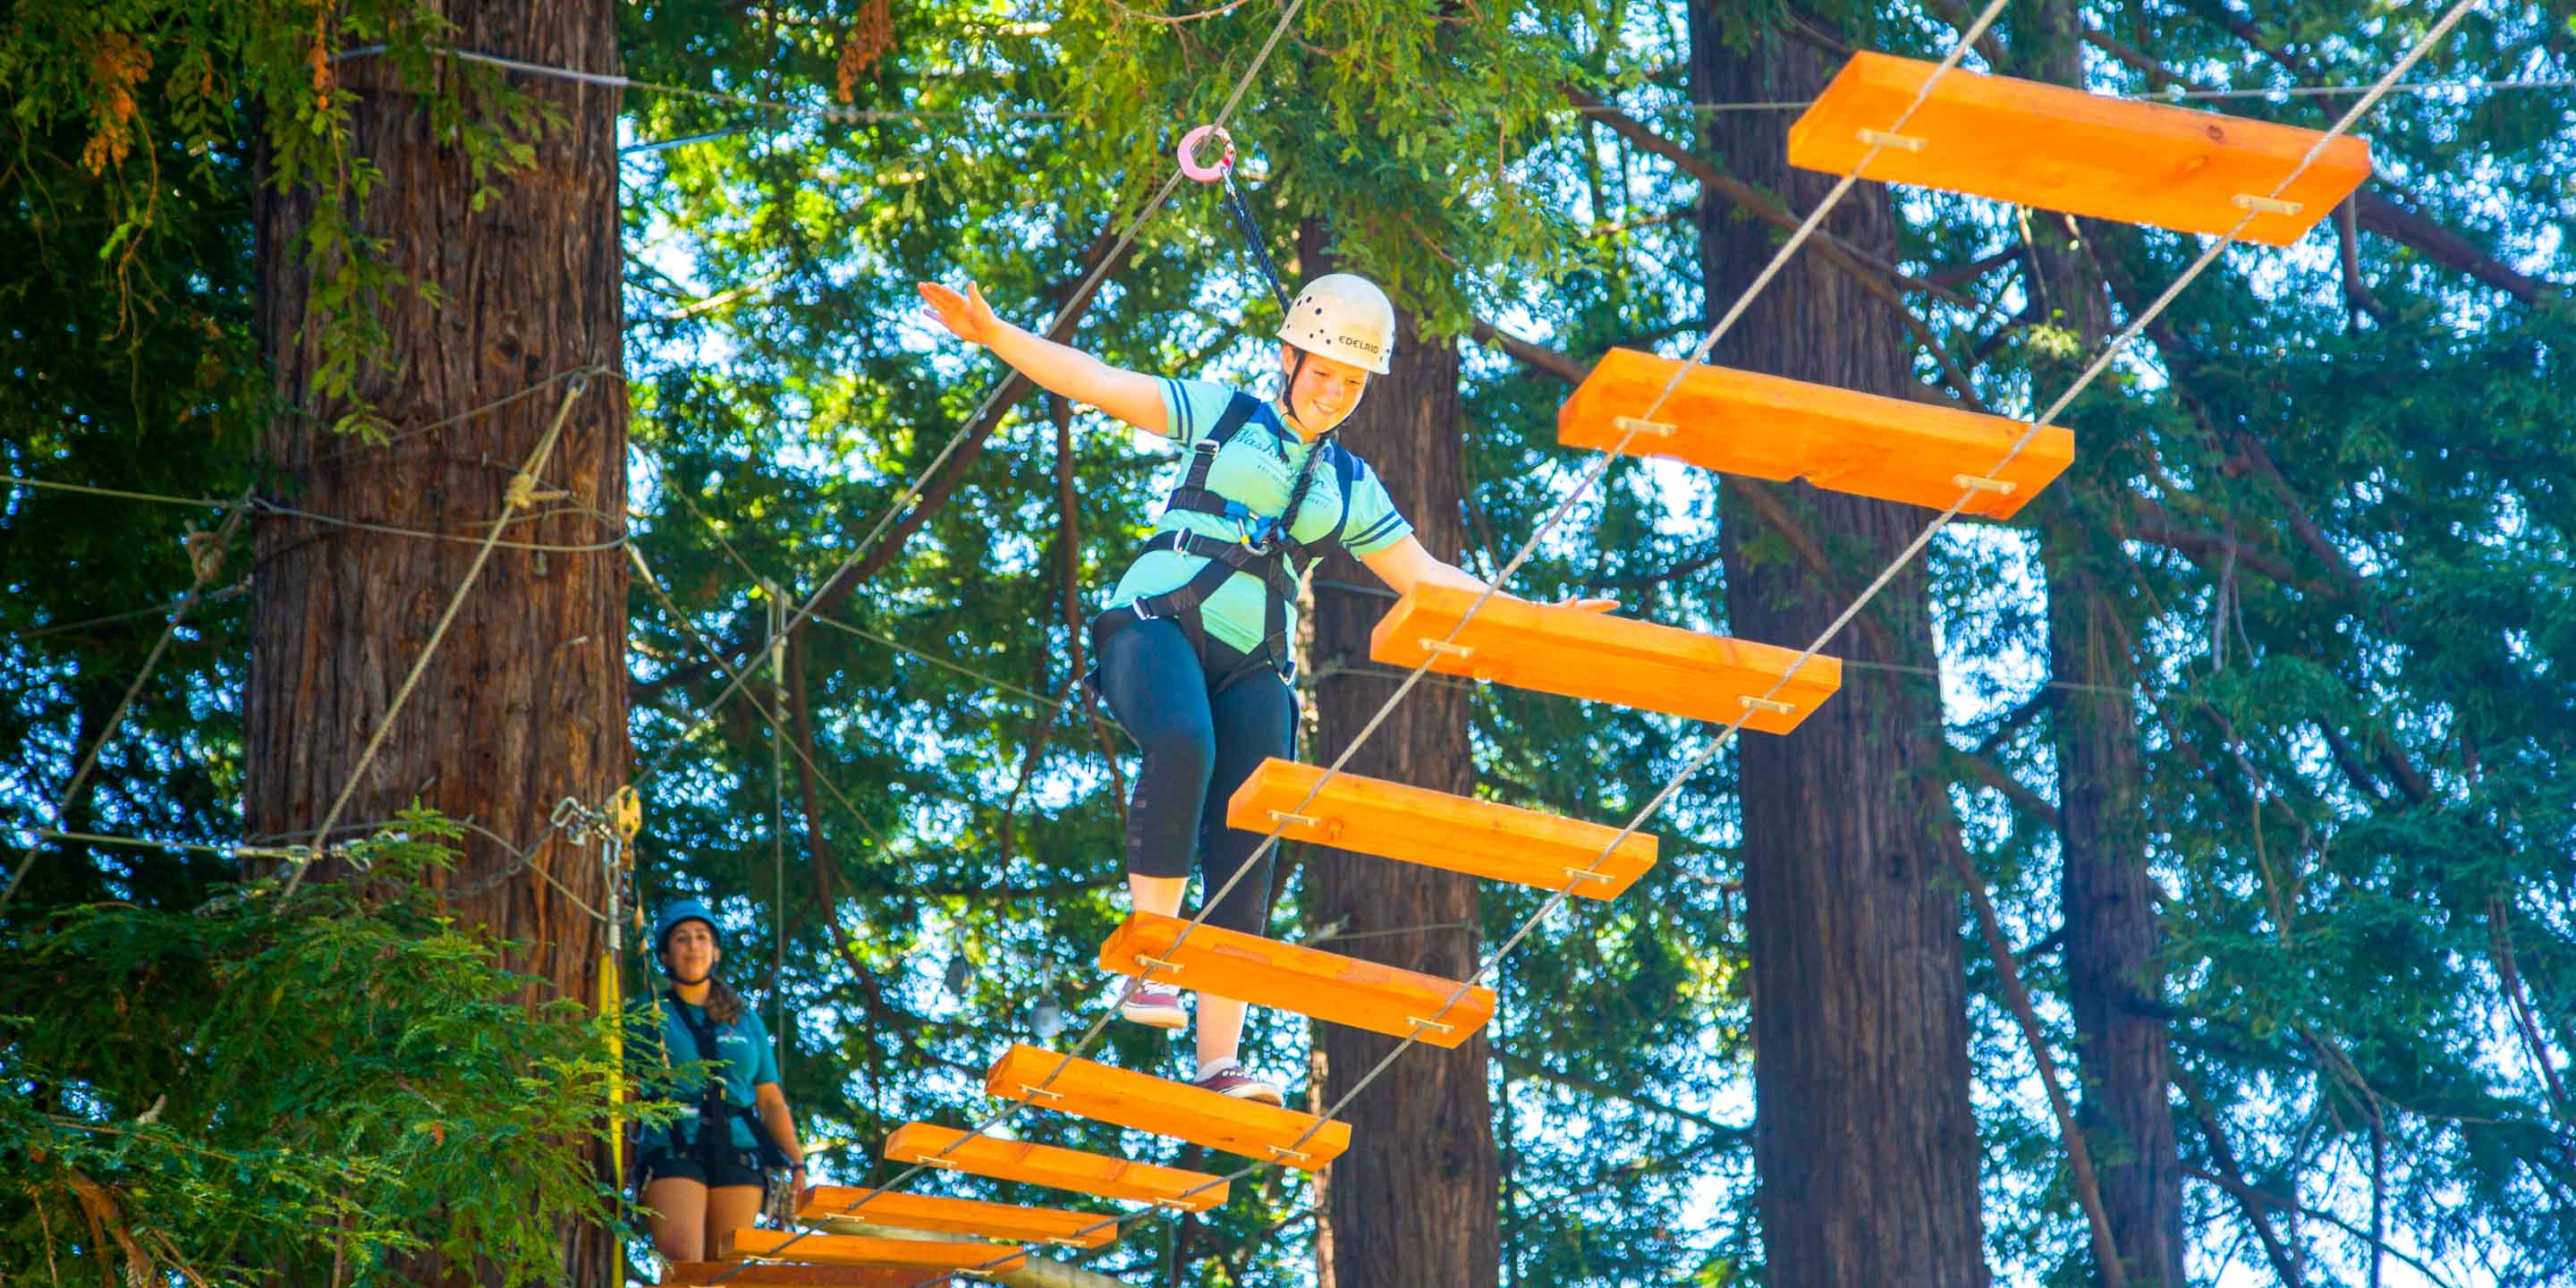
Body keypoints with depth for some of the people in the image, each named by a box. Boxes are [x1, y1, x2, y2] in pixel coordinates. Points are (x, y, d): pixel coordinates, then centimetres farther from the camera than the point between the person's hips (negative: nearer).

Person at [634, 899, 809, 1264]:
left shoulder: (746, 1019, 21)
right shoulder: (650, 1013, 13)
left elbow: (771, 1101, 20)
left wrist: (797, 1164, 9)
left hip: (738, 1152, 3)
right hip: (673, 1150, -3)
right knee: (683, 1261, -23)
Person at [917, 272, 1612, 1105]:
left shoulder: (1352, 488, 21)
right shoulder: (1221, 416, 11)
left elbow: (1425, 576, 24)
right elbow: (1095, 381, 5)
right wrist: (993, 335, -6)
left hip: (1252, 664, 4)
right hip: (1158, 621, -4)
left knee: (1244, 850, -10)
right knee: (1184, 745, -36)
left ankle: (1220, 1062, -14)